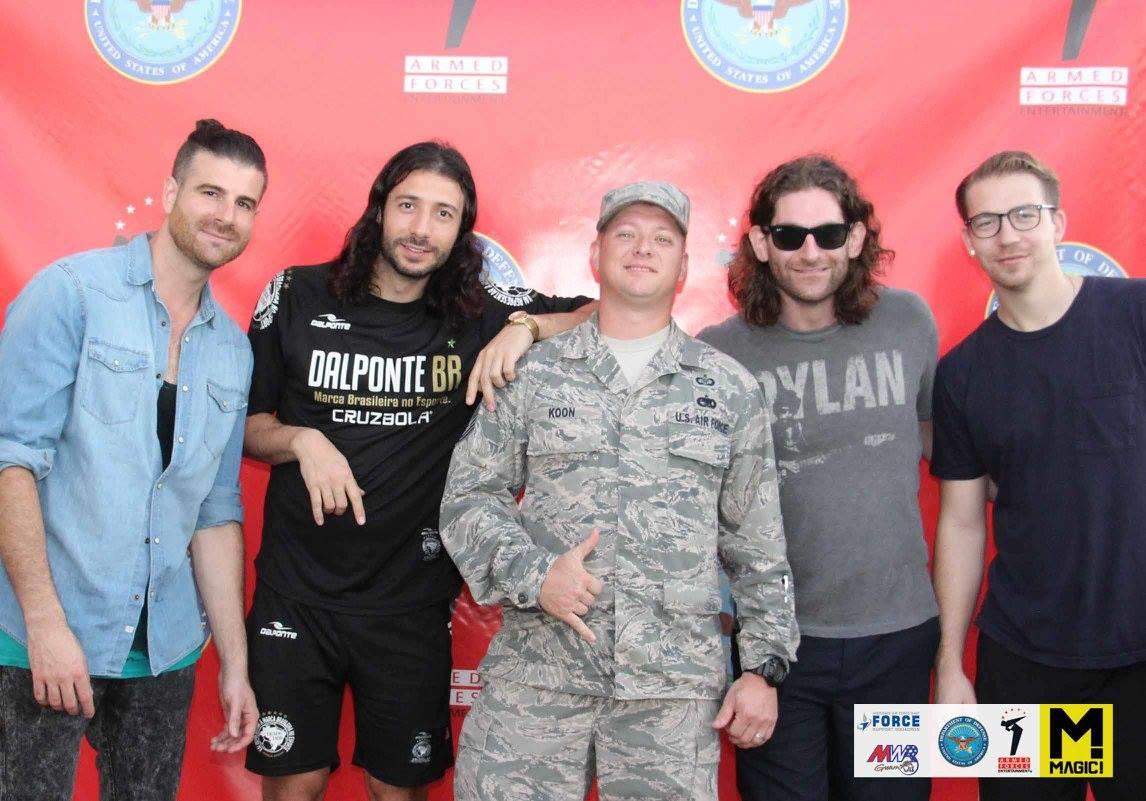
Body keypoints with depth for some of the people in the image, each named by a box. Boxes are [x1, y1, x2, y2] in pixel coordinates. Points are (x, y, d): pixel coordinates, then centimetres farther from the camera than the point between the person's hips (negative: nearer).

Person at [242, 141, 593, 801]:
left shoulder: (481, 314, -3)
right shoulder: (298, 297, -2)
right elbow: (241, 421, 7)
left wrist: (526, 327, -18)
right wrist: (301, 441, -13)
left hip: (411, 604, 0)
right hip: (296, 594, 0)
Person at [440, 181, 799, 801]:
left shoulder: (729, 389, 8)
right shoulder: (531, 373, 6)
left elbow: (757, 543, 9)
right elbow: (468, 498, 5)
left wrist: (764, 665, 6)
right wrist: (532, 574, -11)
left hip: (675, 683, 1)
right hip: (535, 673, 0)